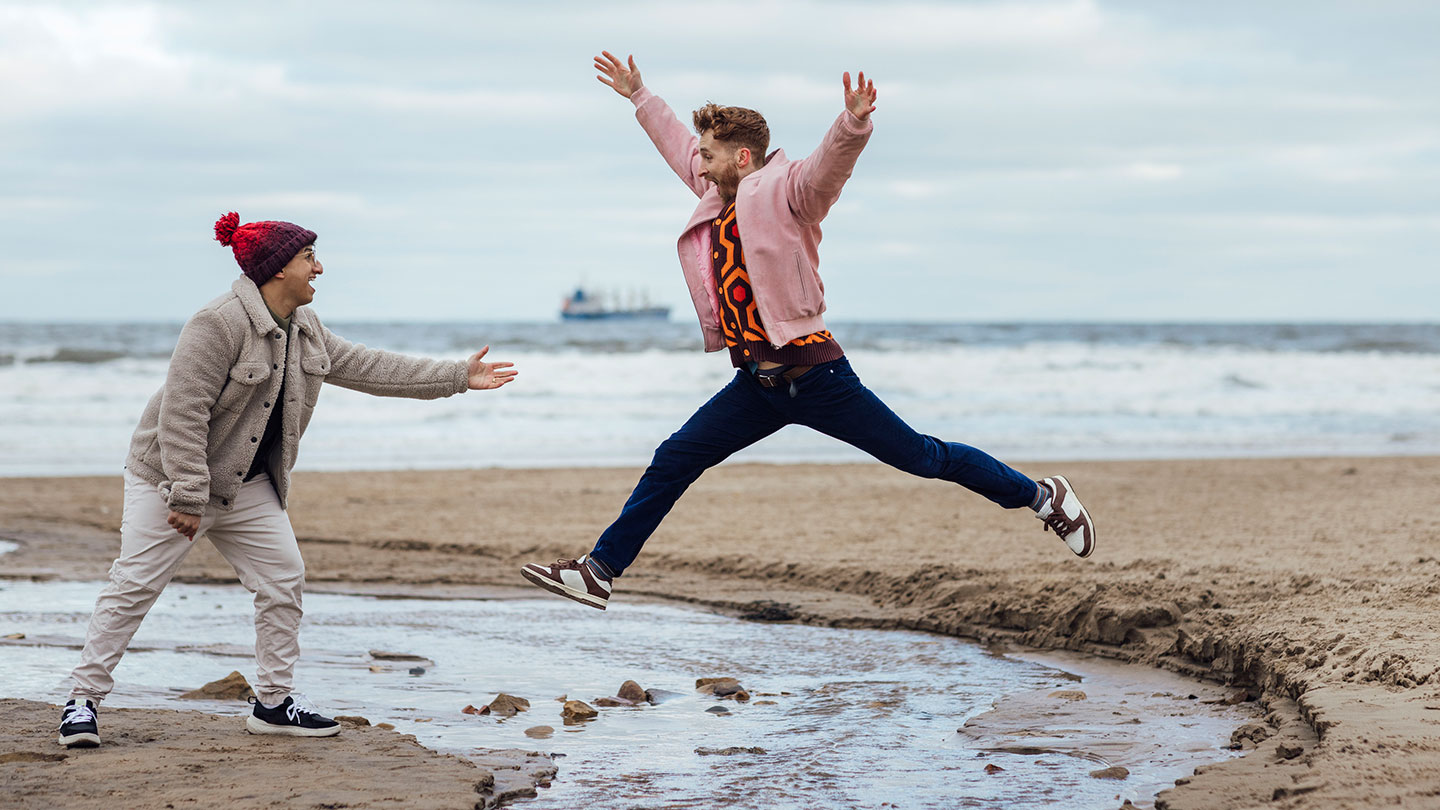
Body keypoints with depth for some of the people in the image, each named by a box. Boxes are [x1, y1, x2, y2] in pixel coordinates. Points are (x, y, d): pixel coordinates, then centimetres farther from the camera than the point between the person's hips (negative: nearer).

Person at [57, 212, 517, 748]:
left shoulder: (305, 329, 5)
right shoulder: (219, 323, -24)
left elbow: (366, 367, 12)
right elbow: (182, 413, -25)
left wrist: (458, 377, 11)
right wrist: (187, 498, -27)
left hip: (247, 484, 8)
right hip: (172, 478, -8)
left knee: (283, 579, 3)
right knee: (134, 586, -8)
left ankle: (272, 704, 13)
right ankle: (84, 700, 0)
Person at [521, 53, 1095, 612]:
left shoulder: (784, 190, -9)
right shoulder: (719, 196, 14)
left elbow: (832, 161, -29)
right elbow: (678, 142, 32)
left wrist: (853, 122, -49)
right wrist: (638, 96, 41)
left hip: (813, 374, -8)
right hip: (757, 385, 8)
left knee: (921, 457, -3)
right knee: (672, 463, 5)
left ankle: (1042, 497, 11)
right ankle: (599, 572, 11)